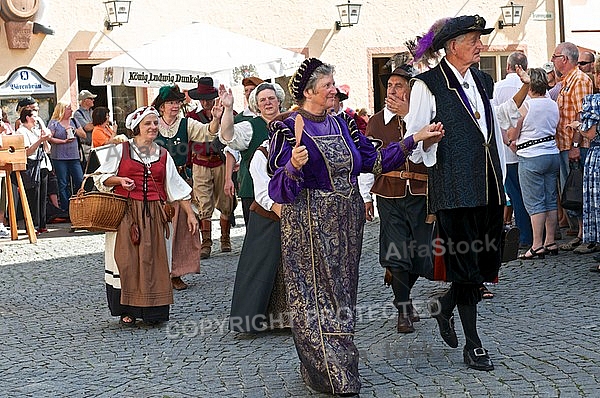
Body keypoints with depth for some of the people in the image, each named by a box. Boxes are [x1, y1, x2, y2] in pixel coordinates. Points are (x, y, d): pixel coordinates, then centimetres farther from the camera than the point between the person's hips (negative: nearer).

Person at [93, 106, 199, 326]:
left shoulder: (163, 154, 13)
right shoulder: (120, 150, 4)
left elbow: (176, 186, 13)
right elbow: (101, 177, 7)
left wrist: (190, 213, 7)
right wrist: (119, 180, -12)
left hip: (155, 216, 3)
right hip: (126, 215, -3)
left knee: (155, 262, -1)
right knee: (127, 261, -5)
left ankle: (153, 310, 9)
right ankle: (127, 311, 6)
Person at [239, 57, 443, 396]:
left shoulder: (342, 124, 10)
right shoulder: (288, 129, -8)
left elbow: (374, 161, 8)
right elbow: (280, 188, -13)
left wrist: (414, 140, 5)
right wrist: (294, 168, -33)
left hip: (346, 222, 6)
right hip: (309, 225, -6)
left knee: (342, 291, 12)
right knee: (317, 296, -2)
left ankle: (340, 365, 24)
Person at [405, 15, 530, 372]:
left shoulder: (482, 81, 16)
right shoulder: (429, 84, -6)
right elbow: (414, 138, -6)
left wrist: (524, 90, 24)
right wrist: (427, 139, -27)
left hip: (487, 183, 7)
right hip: (454, 187, -7)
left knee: (489, 260, 7)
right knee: (465, 263, -2)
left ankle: (445, 306, 32)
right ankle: (473, 344, 9)